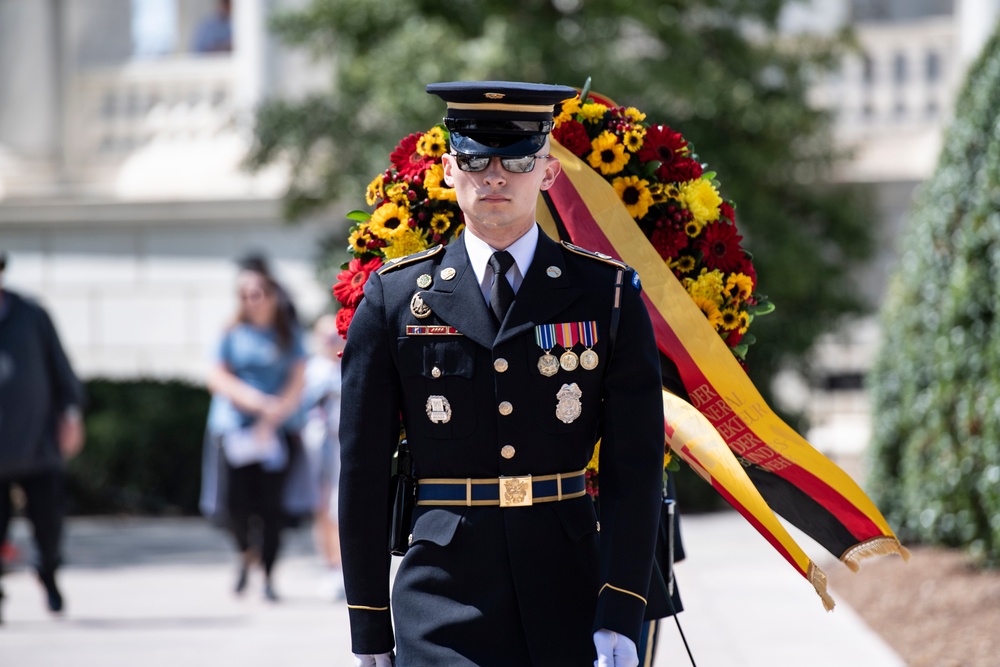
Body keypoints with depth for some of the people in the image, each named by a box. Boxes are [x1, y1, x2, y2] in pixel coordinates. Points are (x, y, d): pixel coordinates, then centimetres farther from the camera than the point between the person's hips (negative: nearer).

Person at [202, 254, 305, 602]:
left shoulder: (288, 335, 6)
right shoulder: (233, 334, 7)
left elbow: (296, 384, 1)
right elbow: (218, 378, 2)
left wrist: (272, 417, -12)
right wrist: (255, 401, -12)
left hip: (278, 430, 0)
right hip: (234, 427, 0)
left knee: (270, 503, -5)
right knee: (234, 499, -9)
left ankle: (268, 576, 5)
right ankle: (247, 552, 21)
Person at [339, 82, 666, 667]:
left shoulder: (609, 294, 5)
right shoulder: (395, 297, 5)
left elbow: (636, 465, -1)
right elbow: (363, 471, 7)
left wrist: (620, 620, -10)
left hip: (572, 596, 1)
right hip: (445, 595, -1)